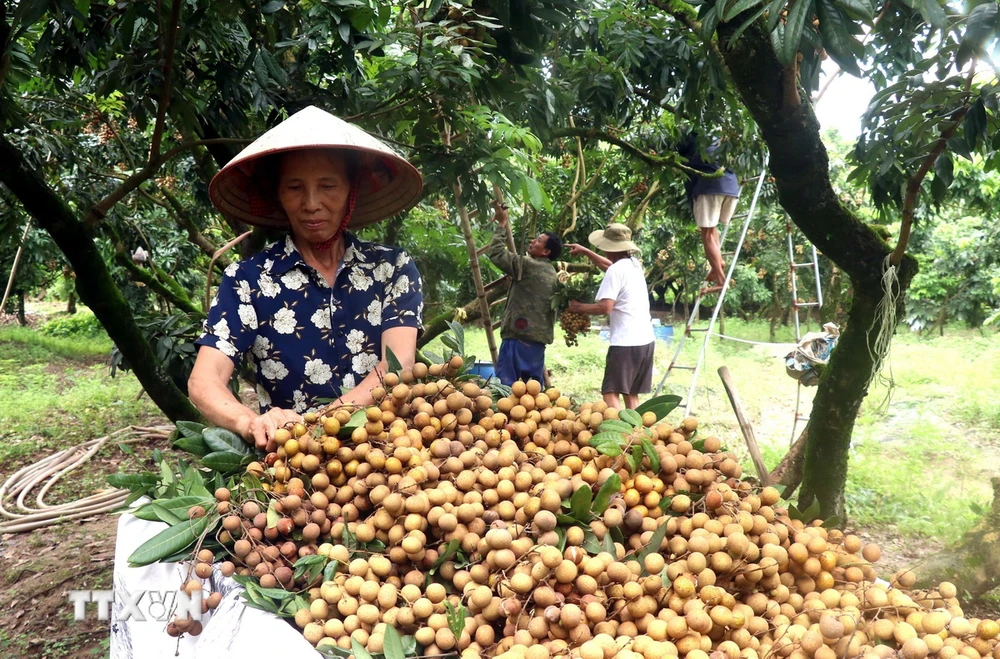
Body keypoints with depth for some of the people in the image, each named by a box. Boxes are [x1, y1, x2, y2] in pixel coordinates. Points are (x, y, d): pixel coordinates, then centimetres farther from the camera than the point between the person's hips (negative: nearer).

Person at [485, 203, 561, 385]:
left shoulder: (529, 266, -9)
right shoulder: (552, 275, 16)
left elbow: (496, 253, -10)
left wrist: (502, 225, -1)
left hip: (519, 337, -8)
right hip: (539, 338, 9)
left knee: (505, 384, -7)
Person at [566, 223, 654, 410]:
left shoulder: (616, 271, -13)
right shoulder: (634, 264, 12)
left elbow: (605, 307, -21)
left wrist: (579, 307, -6)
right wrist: (585, 251, 35)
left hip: (625, 343, -9)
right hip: (645, 340, 9)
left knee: (611, 393, -7)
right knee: (631, 393, 14)